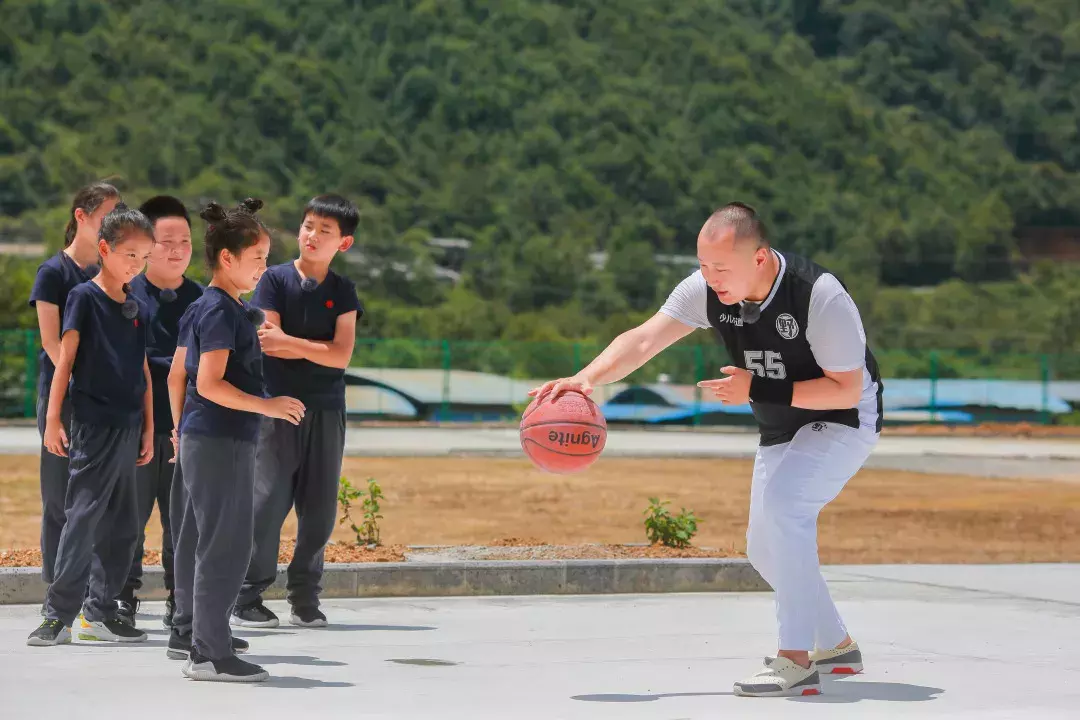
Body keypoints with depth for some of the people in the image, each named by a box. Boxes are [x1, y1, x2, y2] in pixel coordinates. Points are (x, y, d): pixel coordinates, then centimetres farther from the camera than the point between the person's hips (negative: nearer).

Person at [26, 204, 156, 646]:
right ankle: (59, 614, -7)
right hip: (94, 425, -7)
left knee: (121, 527, 8)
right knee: (83, 518, -9)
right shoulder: (84, 297, -4)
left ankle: (100, 612, 15)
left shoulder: (138, 309, 14)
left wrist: (148, 429, 14)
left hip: (128, 427, 7)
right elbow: (65, 359, -7)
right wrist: (52, 419, -12)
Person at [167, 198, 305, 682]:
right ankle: (210, 653, -7)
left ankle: (188, 633, 29)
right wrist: (267, 405, -21)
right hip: (220, 442, -10)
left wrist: (182, 430, 27)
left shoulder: (201, 308, 14)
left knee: (198, 541, 18)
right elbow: (210, 383, -23)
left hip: (200, 439, 10)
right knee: (226, 545, -8)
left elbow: (177, 376, 20)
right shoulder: (221, 311, -16)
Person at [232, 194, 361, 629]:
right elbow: (269, 343, -10)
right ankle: (247, 599, -1)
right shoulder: (275, 279, 0)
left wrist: (290, 342, -12)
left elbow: (342, 356, -4)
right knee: (268, 501, -7)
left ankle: (305, 599, 14)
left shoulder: (343, 292, 8)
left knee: (319, 507, 3)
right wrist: (317, 348, -8)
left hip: (327, 410, 3)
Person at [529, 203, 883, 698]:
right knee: (766, 548, 9)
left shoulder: (820, 296, -32)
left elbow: (846, 390, -27)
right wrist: (587, 378, -42)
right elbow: (642, 341, -24)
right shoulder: (707, 289, -17)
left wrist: (758, 390, -33)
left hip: (844, 418, -7)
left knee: (781, 502, -30)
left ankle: (796, 661, -27)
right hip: (780, 430, 7)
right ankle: (836, 647, 30)